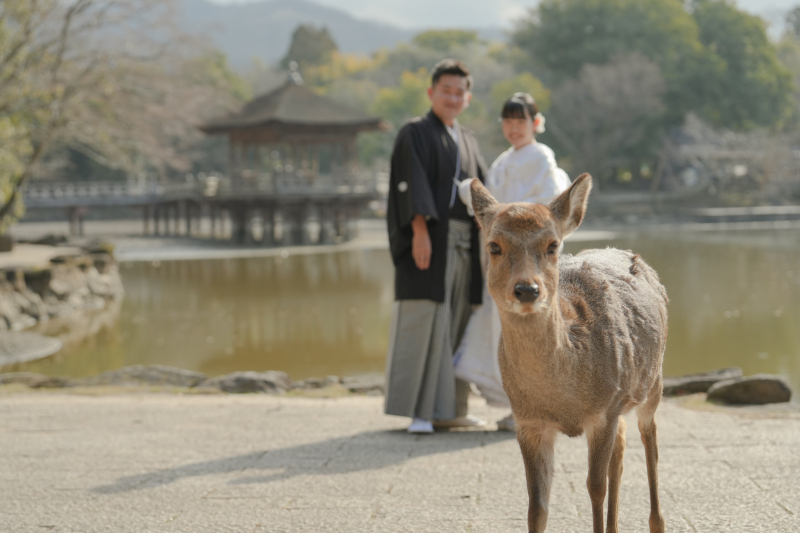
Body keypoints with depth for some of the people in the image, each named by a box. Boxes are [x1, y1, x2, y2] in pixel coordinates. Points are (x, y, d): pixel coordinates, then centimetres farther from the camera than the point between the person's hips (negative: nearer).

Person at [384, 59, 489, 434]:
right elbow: (412, 184, -12)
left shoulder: (467, 142, 21)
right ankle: (420, 410, -8)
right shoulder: (415, 134, 0)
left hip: (463, 244, 7)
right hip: (429, 240, -7)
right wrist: (420, 230, -24)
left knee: (457, 324, 7)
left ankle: (449, 409, 12)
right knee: (424, 320, -10)